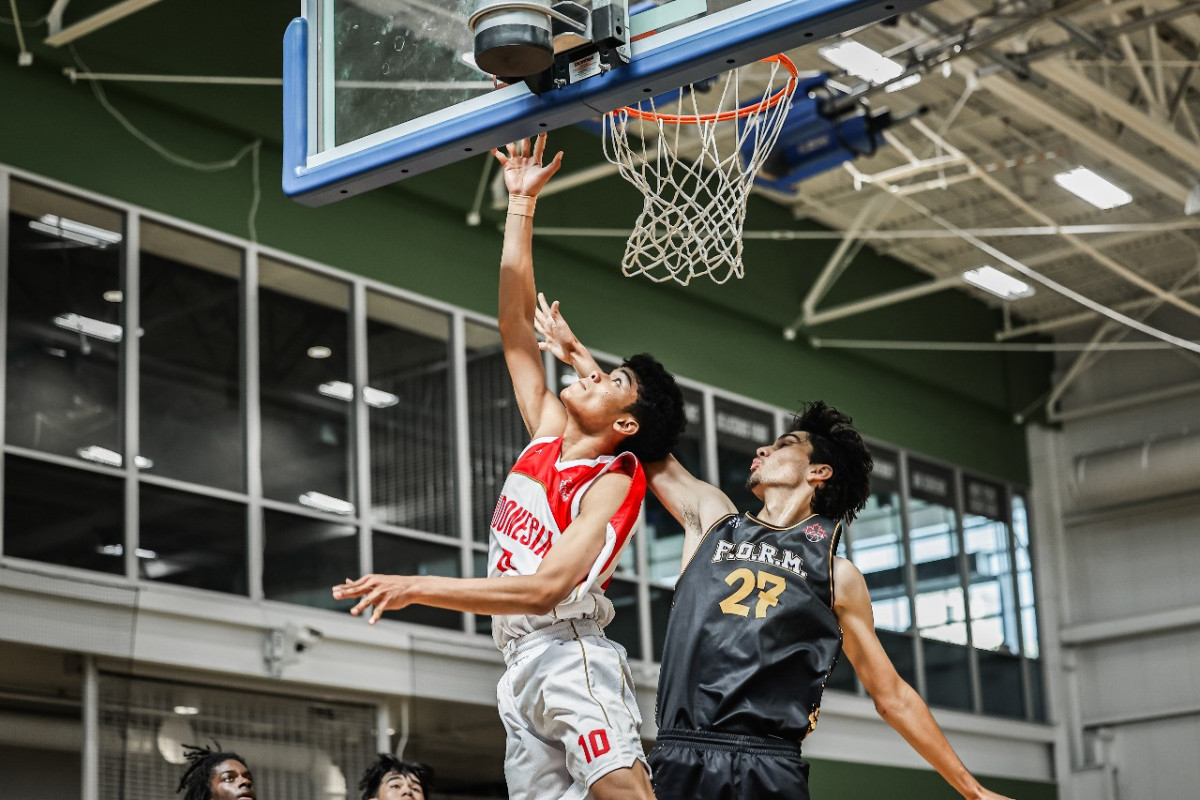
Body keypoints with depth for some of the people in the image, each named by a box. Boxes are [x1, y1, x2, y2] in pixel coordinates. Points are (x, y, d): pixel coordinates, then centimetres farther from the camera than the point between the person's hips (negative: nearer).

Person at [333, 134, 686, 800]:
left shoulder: (613, 482, -4)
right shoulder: (547, 436, 17)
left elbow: (547, 587, -17)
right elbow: (517, 331, 19)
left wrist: (418, 588, -21)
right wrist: (521, 205, 16)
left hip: (571, 653, -7)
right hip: (522, 667, 7)